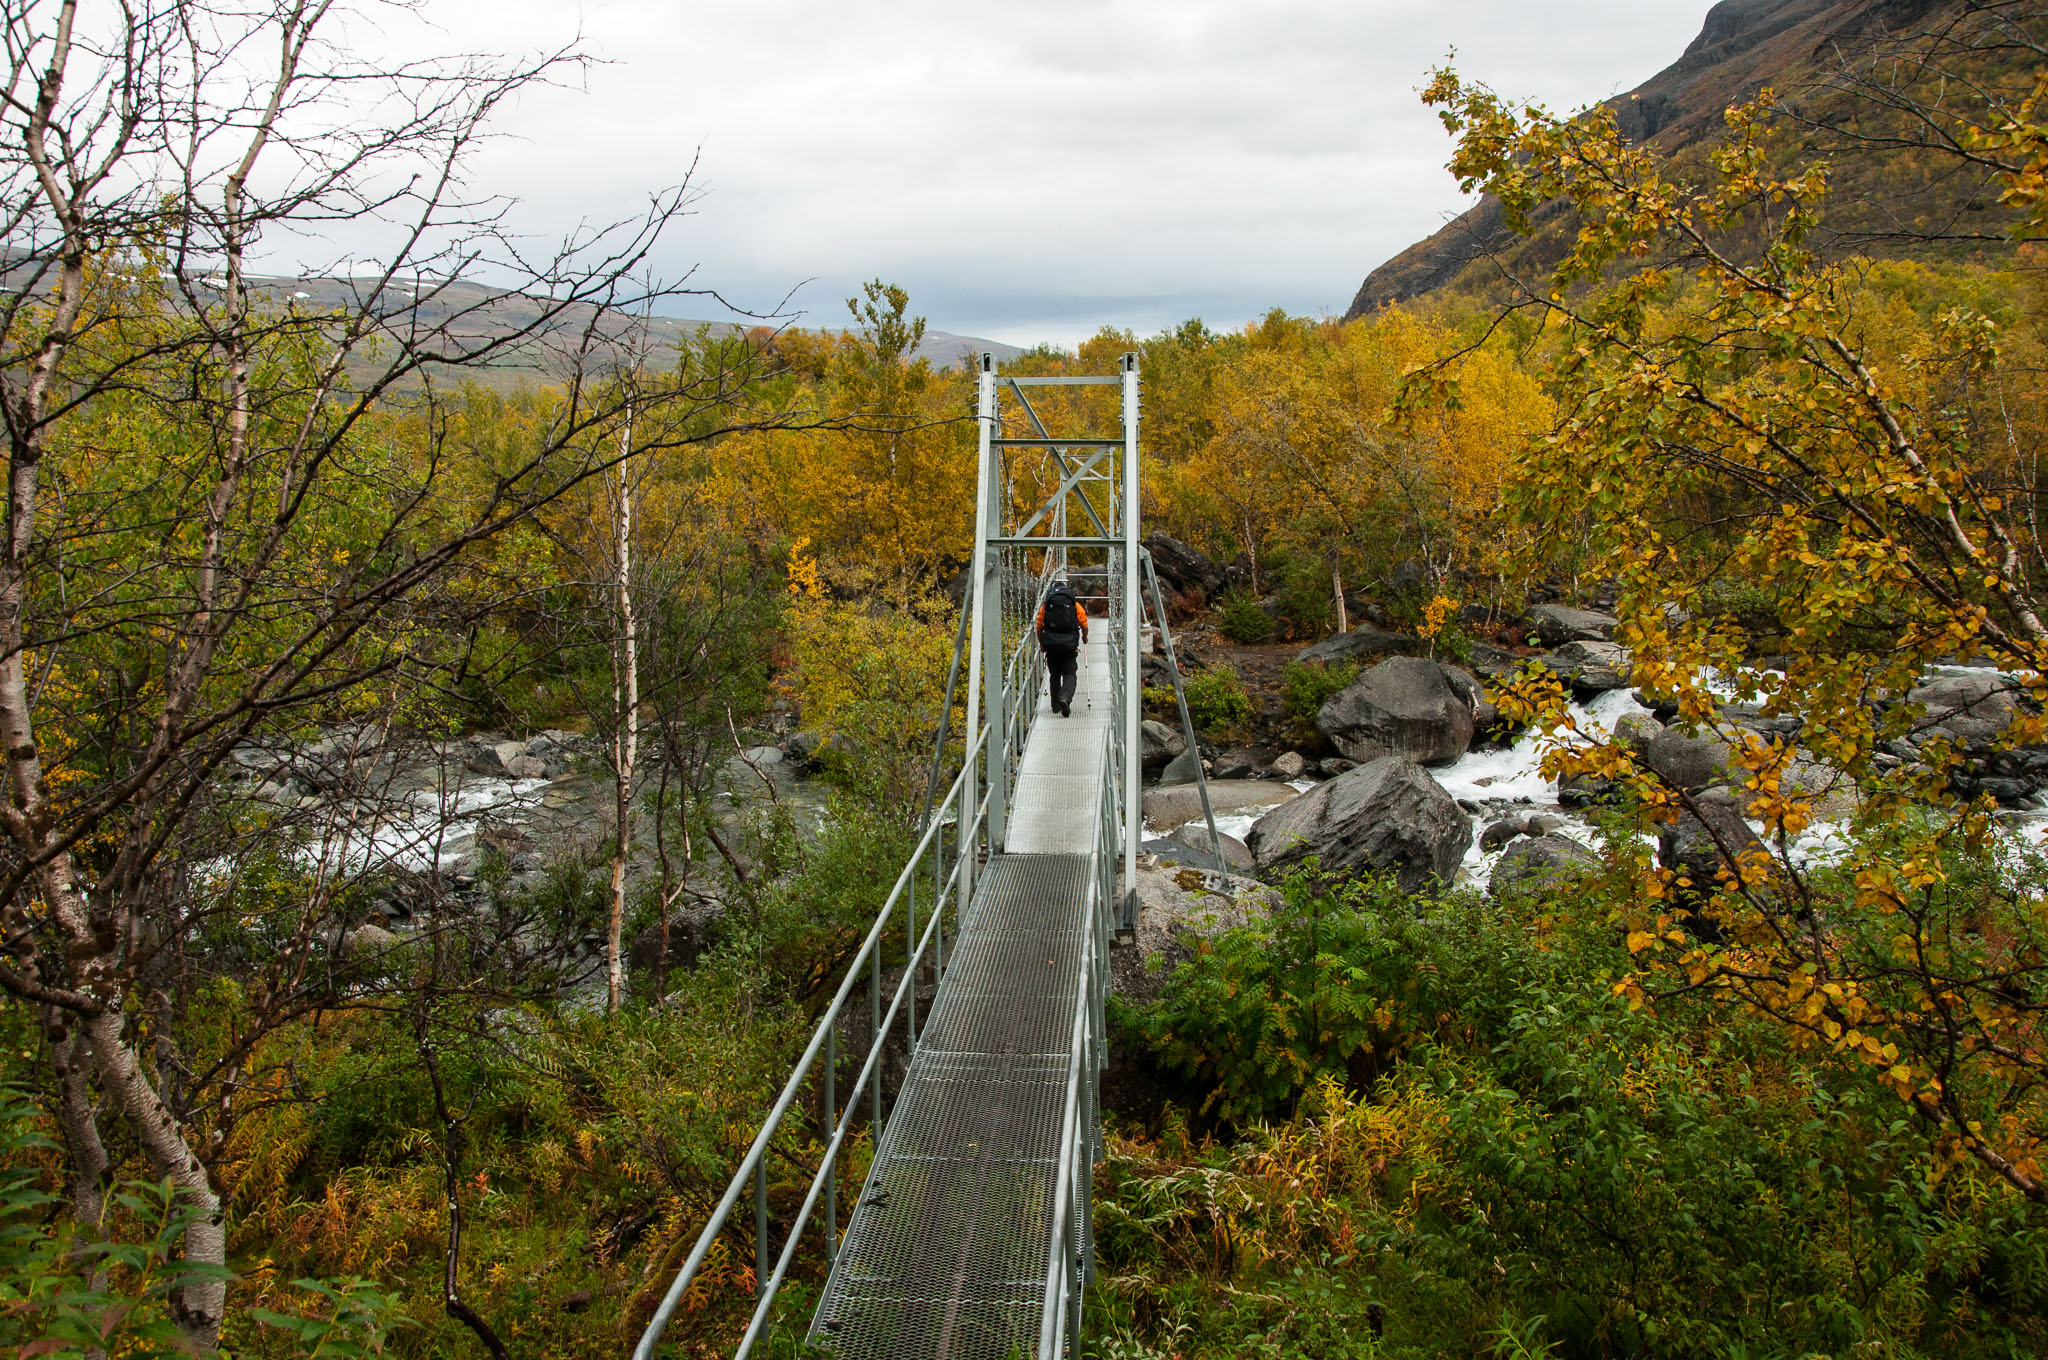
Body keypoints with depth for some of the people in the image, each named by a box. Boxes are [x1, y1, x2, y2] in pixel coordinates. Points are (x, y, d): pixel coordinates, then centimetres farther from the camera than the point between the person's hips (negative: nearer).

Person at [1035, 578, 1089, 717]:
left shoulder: (1046, 606, 8)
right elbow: (1084, 625, 5)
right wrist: (1084, 638, 25)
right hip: (1069, 646, -1)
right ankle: (1065, 698, -27)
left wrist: (1041, 644, 22)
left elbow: (1039, 627, 7)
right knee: (1069, 675, 0)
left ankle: (1056, 705, 19)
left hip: (1051, 646, 1)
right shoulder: (1075, 605, 5)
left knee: (1055, 675, 16)